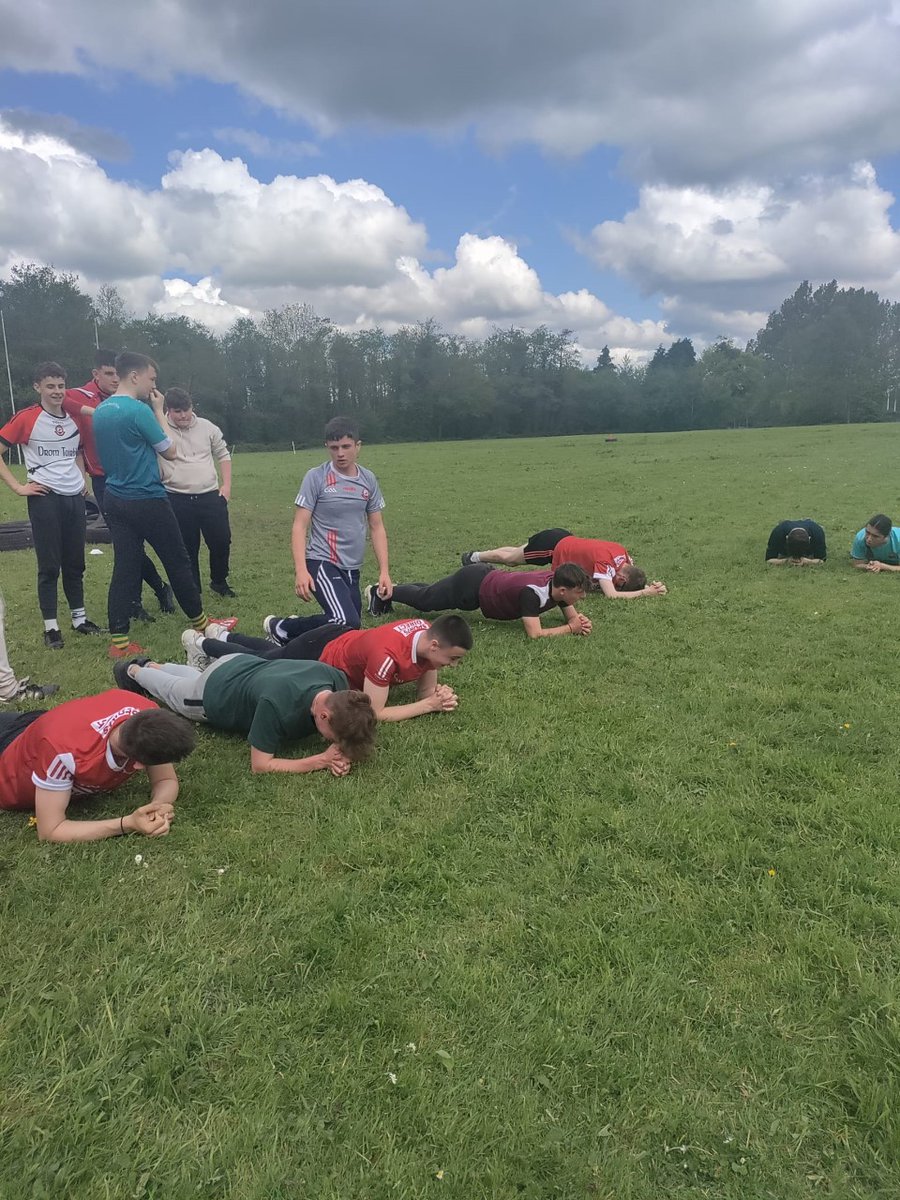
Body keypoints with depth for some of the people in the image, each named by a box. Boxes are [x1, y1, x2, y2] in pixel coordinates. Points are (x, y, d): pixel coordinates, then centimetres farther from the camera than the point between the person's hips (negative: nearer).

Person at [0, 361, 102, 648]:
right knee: (49, 565, -2)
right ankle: (51, 626, 6)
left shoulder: (75, 418, 9)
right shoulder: (26, 418, -7)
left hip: (75, 498, 5)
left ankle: (79, 618, 22)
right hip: (45, 499, -5)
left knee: (75, 562, 11)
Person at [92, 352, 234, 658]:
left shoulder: (100, 411, 9)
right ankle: (199, 622, 21)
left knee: (125, 568, 7)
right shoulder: (139, 410, -16)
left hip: (115, 501, 8)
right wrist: (159, 411, 1)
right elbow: (170, 452, -6)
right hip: (147, 501, -7)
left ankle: (118, 641, 5)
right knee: (177, 561, 7)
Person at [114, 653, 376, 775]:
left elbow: (344, 727, -15)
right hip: (213, 695, -5)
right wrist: (322, 760, -48)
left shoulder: (338, 681, -34)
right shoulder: (276, 705, -51)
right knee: (173, 691, 32)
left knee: (194, 677, 39)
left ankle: (152, 665, 64)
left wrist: (341, 753, -37)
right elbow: (259, 765, -41)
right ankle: (134, 671, 59)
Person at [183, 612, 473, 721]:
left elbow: (425, 691, -9)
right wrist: (431, 704, -36)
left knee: (273, 654, 33)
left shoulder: (428, 633, -22)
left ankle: (222, 636, 56)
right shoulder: (387, 655, -45)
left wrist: (441, 694, -32)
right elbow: (374, 714, -38)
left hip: (343, 639, 7)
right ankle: (201, 643, 46)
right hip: (319, 658, -7)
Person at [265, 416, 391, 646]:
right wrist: (301, 570, -20)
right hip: (322, 563, -6)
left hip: (352, 568, 6)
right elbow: (299, 526, -8)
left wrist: (384, 571, 5)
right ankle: (281, 628, -5)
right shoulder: (316, 477, -7)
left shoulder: (368, 480, 7)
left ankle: (302, 626, 32)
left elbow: (377, 527, 12)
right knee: (347, 623, -26)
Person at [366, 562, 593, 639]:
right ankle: (379, 592, 37)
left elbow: (572, 616, -3)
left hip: (486, 576, 7)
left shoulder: (559, 582, -15)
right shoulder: (533, 592, -39)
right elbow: (534, 634, -43)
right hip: (472, 585, -7)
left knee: (429, 595, 29)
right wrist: (570, 628, -35)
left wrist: (580, 621, -26)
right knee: (423, 599, 17)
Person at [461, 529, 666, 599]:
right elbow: (611, 594, -43)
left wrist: (651, 585, -18)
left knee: (516, 552, 27)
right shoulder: (605, 560, -36)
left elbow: (634, 577, 1)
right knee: (509, 559, 16)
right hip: (553, 546, -7)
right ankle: (474, 557, 39)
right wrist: (645, 592, -40)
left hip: (563, 538, 7)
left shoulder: (623, 554, -14)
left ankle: (476, 556, 46)